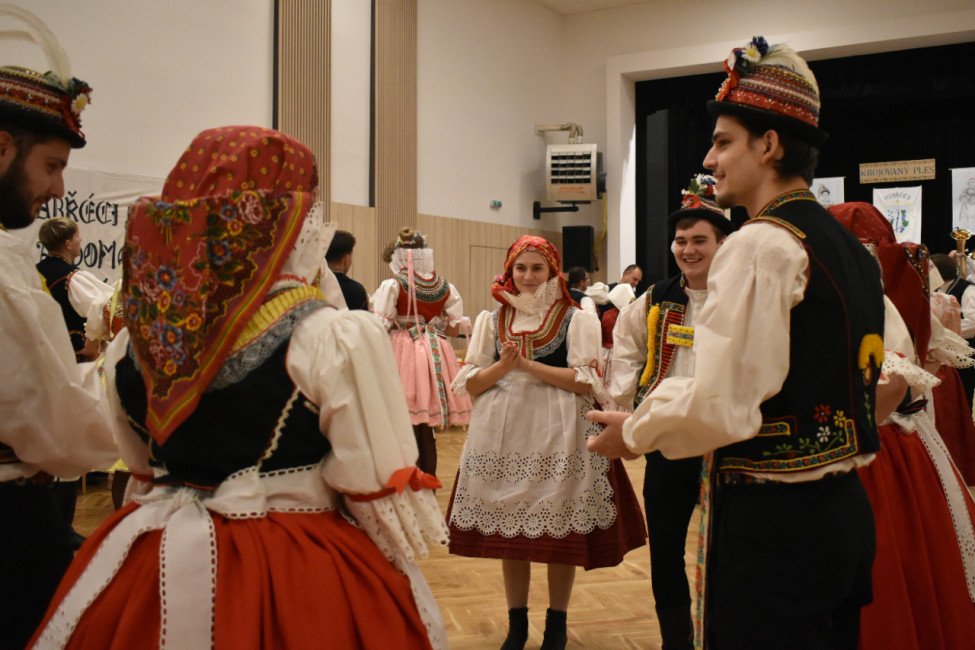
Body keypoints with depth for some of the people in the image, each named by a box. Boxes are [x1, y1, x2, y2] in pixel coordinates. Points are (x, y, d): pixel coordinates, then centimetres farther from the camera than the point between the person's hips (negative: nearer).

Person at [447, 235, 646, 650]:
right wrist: (503, 366, -13)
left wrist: (528, 365, -13)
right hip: (503, 436, 3)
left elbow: (587, 381, -9)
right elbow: (469, 383, 6)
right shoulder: (491, 321, 11)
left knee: (559, 535, 2)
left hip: (557, 436, -3)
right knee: (507, 533, 9)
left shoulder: (576, 320, 3)